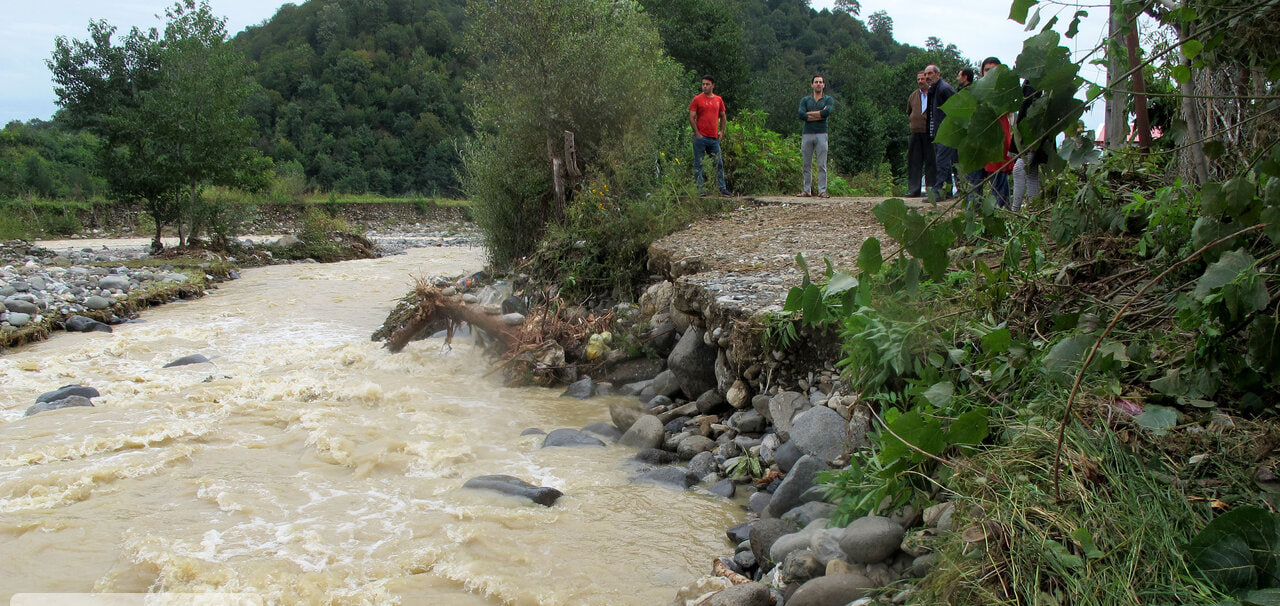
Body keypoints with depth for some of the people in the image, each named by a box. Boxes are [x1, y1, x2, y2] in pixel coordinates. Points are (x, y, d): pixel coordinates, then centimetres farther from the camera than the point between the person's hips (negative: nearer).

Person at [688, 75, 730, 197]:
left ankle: (722, 188, 12)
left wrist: (721, 131, 8)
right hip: (701, 137, -4)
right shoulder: (697, 99, -1)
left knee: (719, 163, 6)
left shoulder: (718, 99, 12)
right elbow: (691, 117, -4)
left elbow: (723, 117, 21)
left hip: (714, 138, 4)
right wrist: (697, 133, -11)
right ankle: (699, 189, 2)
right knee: (698, 164, -2)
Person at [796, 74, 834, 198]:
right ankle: (807, 190, 8)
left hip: (821, 134, -2)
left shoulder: (828, 99, 8)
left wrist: (808, 114, -6)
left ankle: (822, 191, -3)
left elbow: (827, 112, -13)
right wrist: (820, 115, -8)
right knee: (807, 165, 4)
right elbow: (801, 115, -6)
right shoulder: (805, 100, 12)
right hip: (807, 135, 2)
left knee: (822, 165, -4)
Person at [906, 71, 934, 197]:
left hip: (930, 133, -4)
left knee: (930, 161, -1)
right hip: (916, 133, 4)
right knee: (914, 162, 2)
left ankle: (931, 188, 4)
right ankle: (913, 189, 4)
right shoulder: (913, 96, 16)